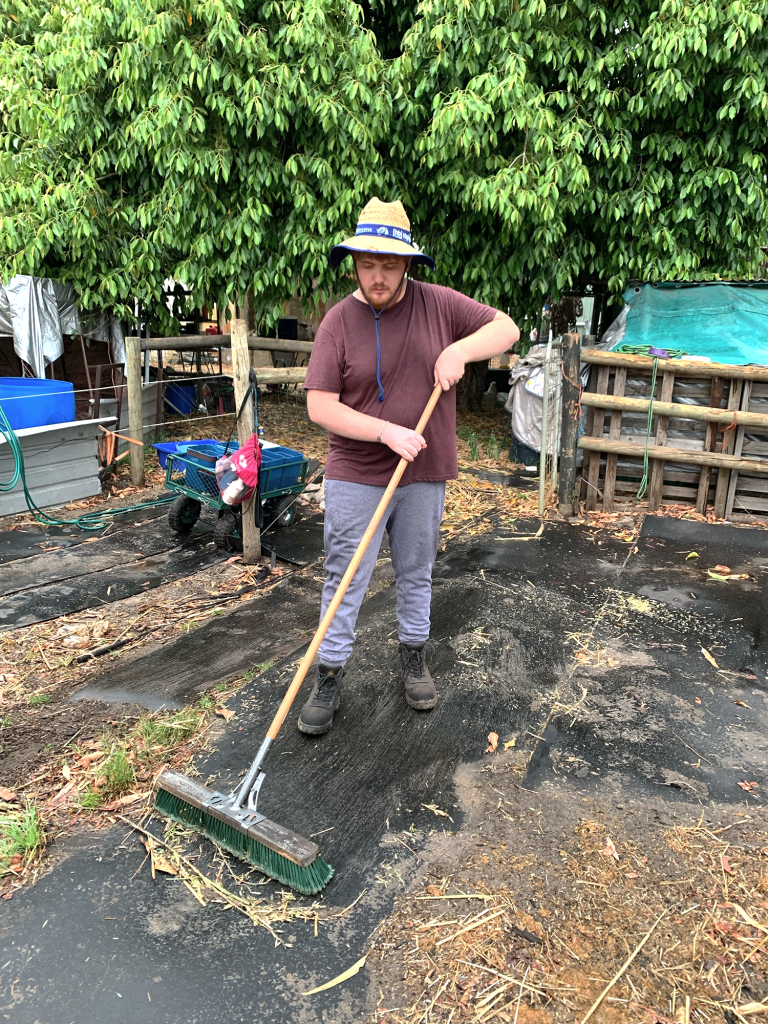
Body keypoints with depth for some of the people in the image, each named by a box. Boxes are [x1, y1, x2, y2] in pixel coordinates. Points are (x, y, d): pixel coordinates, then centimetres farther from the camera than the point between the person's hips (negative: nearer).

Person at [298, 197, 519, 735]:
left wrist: (460, 350, -14)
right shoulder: (339, 321, -6)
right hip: (355, 476, -2)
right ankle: (330, 675, 19)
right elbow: (320, 406, -11)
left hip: (424, 475, 2)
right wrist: (387, 432, -21)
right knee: (344, 579, 3)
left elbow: (507, 328, 5)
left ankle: (415, 656, 37)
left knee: (417, 573, 16)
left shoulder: (437, 303, 0)